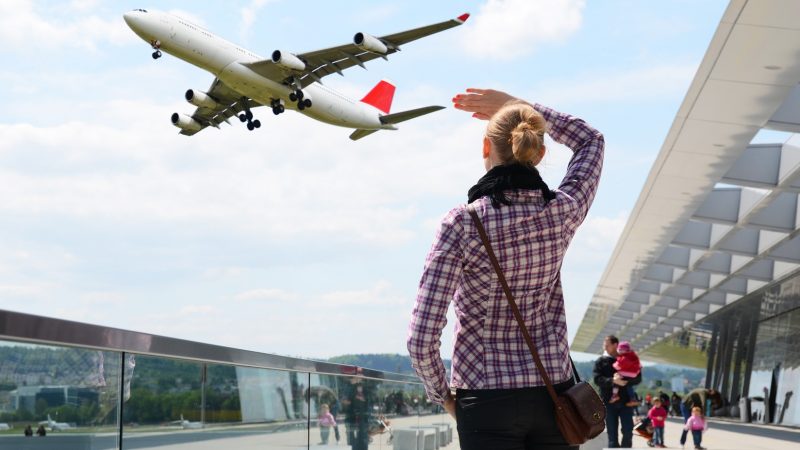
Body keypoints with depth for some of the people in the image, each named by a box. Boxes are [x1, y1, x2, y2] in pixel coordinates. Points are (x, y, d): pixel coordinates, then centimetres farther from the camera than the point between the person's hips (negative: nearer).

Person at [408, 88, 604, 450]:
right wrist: (516, 105, 17)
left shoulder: (463, 223, -13)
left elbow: (422, 339, -16)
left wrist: (442, 395, 2)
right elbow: (591, 140, 20)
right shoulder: (561, 213, -3)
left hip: (488, 405, -3)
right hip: (553, 396, 3)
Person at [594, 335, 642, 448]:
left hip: (626, 400, 1)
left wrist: (625, 379, -17)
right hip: (609, 401, -1)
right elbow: (598, 379, -6)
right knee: (612, 433, 0)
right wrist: (613, 381, -24)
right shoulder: (601, 361, 8)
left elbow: (638, 378, 3)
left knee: (628, 431, -4)